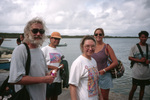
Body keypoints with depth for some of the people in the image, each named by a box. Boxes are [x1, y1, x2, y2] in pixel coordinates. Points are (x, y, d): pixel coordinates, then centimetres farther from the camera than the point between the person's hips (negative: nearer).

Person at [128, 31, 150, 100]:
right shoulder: (134, 47, -6)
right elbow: (130, 58, -6)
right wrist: (139, 60, -19)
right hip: (136, 72, -4)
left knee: (142, 88, 15)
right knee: (134, 88, 2)